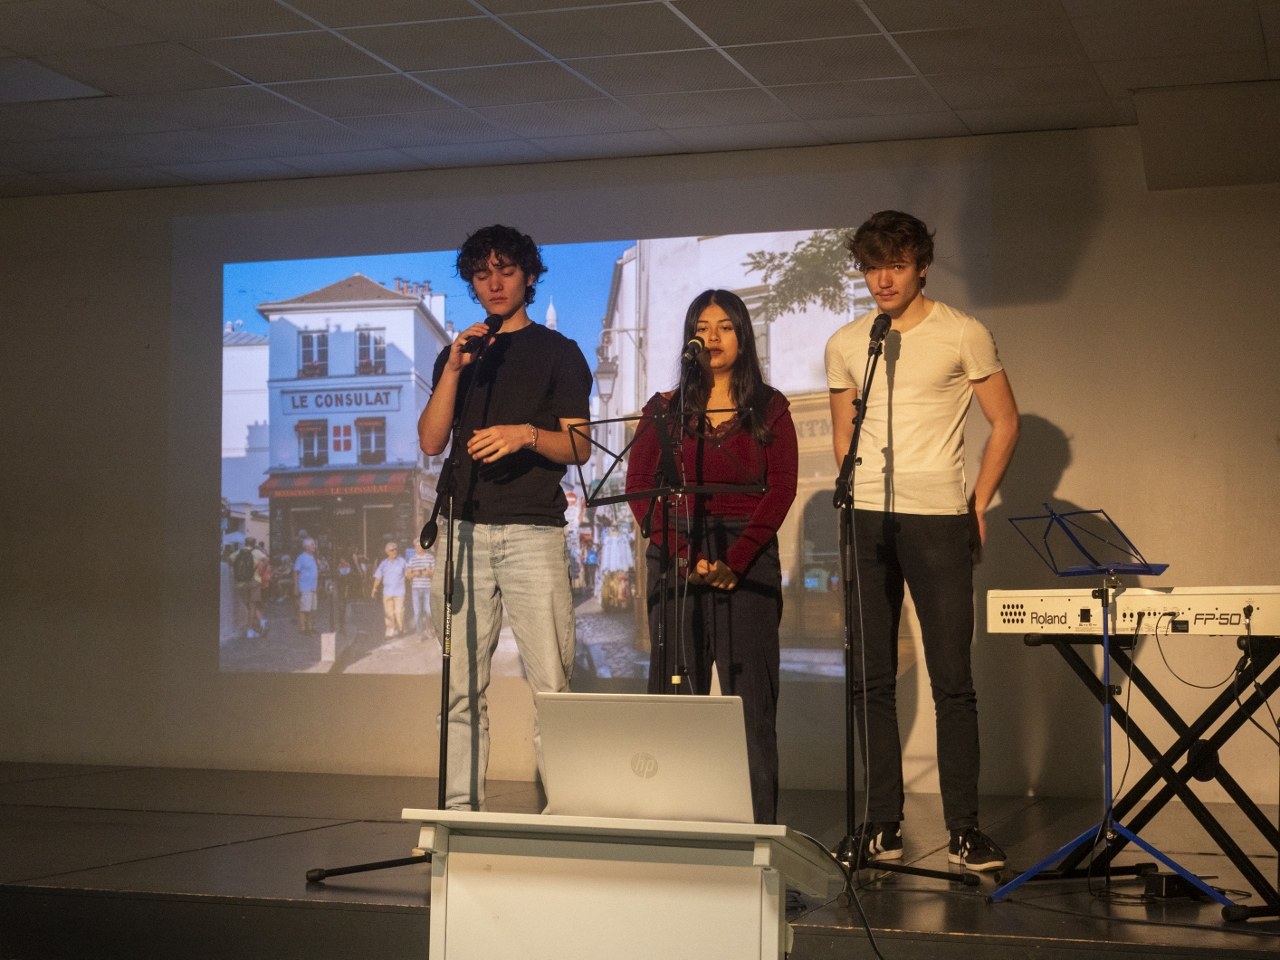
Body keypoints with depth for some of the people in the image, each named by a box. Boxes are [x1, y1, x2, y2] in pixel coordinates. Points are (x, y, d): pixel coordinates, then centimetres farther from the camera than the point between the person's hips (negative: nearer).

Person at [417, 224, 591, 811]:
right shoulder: (458, 353, 20)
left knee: (551, 683, -10)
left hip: (533, 531, -3)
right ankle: (459, 812, 4)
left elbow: (578, 448, 4)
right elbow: (430, 442, 8)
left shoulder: (558, 352, 11)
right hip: (463, 529, 3)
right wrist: (453, 370, -4)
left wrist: (526, 434, -15)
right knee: (462, 686, 1)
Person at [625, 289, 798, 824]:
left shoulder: (769, 409, 9)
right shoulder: (664, 410, 12)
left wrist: (734, 561, -11)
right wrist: (685, 558, -9)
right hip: (675, 563, 1)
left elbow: (780, 491, 0)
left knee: (749, 699, -5)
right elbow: (639, 488, 4)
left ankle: (757, 828, -3)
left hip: (748, 559, -1)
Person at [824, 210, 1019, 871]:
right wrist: (857, 500, 10)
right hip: (866, 522, 4)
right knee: (871, 680, 4)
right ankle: (883, 823, 11)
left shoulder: (963, 335, 1)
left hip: (939, 522, -3)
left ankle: (965, 828, 1)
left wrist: (977, 507, 1)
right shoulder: (844, 345, 11)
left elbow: (1005, 424, 6)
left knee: (952, 680, -4)